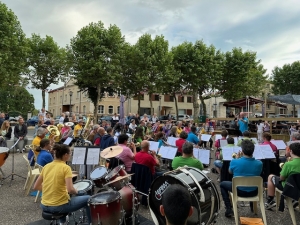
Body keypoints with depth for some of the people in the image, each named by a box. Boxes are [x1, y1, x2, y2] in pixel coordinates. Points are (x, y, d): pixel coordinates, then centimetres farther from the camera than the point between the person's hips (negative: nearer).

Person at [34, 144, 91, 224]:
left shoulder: (46, 166, 3)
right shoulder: (66, 167, -16)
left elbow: (36, 187, 7)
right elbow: (70, 190, -24)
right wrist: (77, 192, -4)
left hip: (45, 206, 7)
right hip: (59, 206, -7)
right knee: (88, 199, 12)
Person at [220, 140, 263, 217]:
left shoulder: (234, 162, -23)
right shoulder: (259, 163, -17)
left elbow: (230, 172, 0)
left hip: (239, 191, -3)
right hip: (254, 192, 3)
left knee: (222, 184, 24)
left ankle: (229, 210, 15)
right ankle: (253, 206, 47)